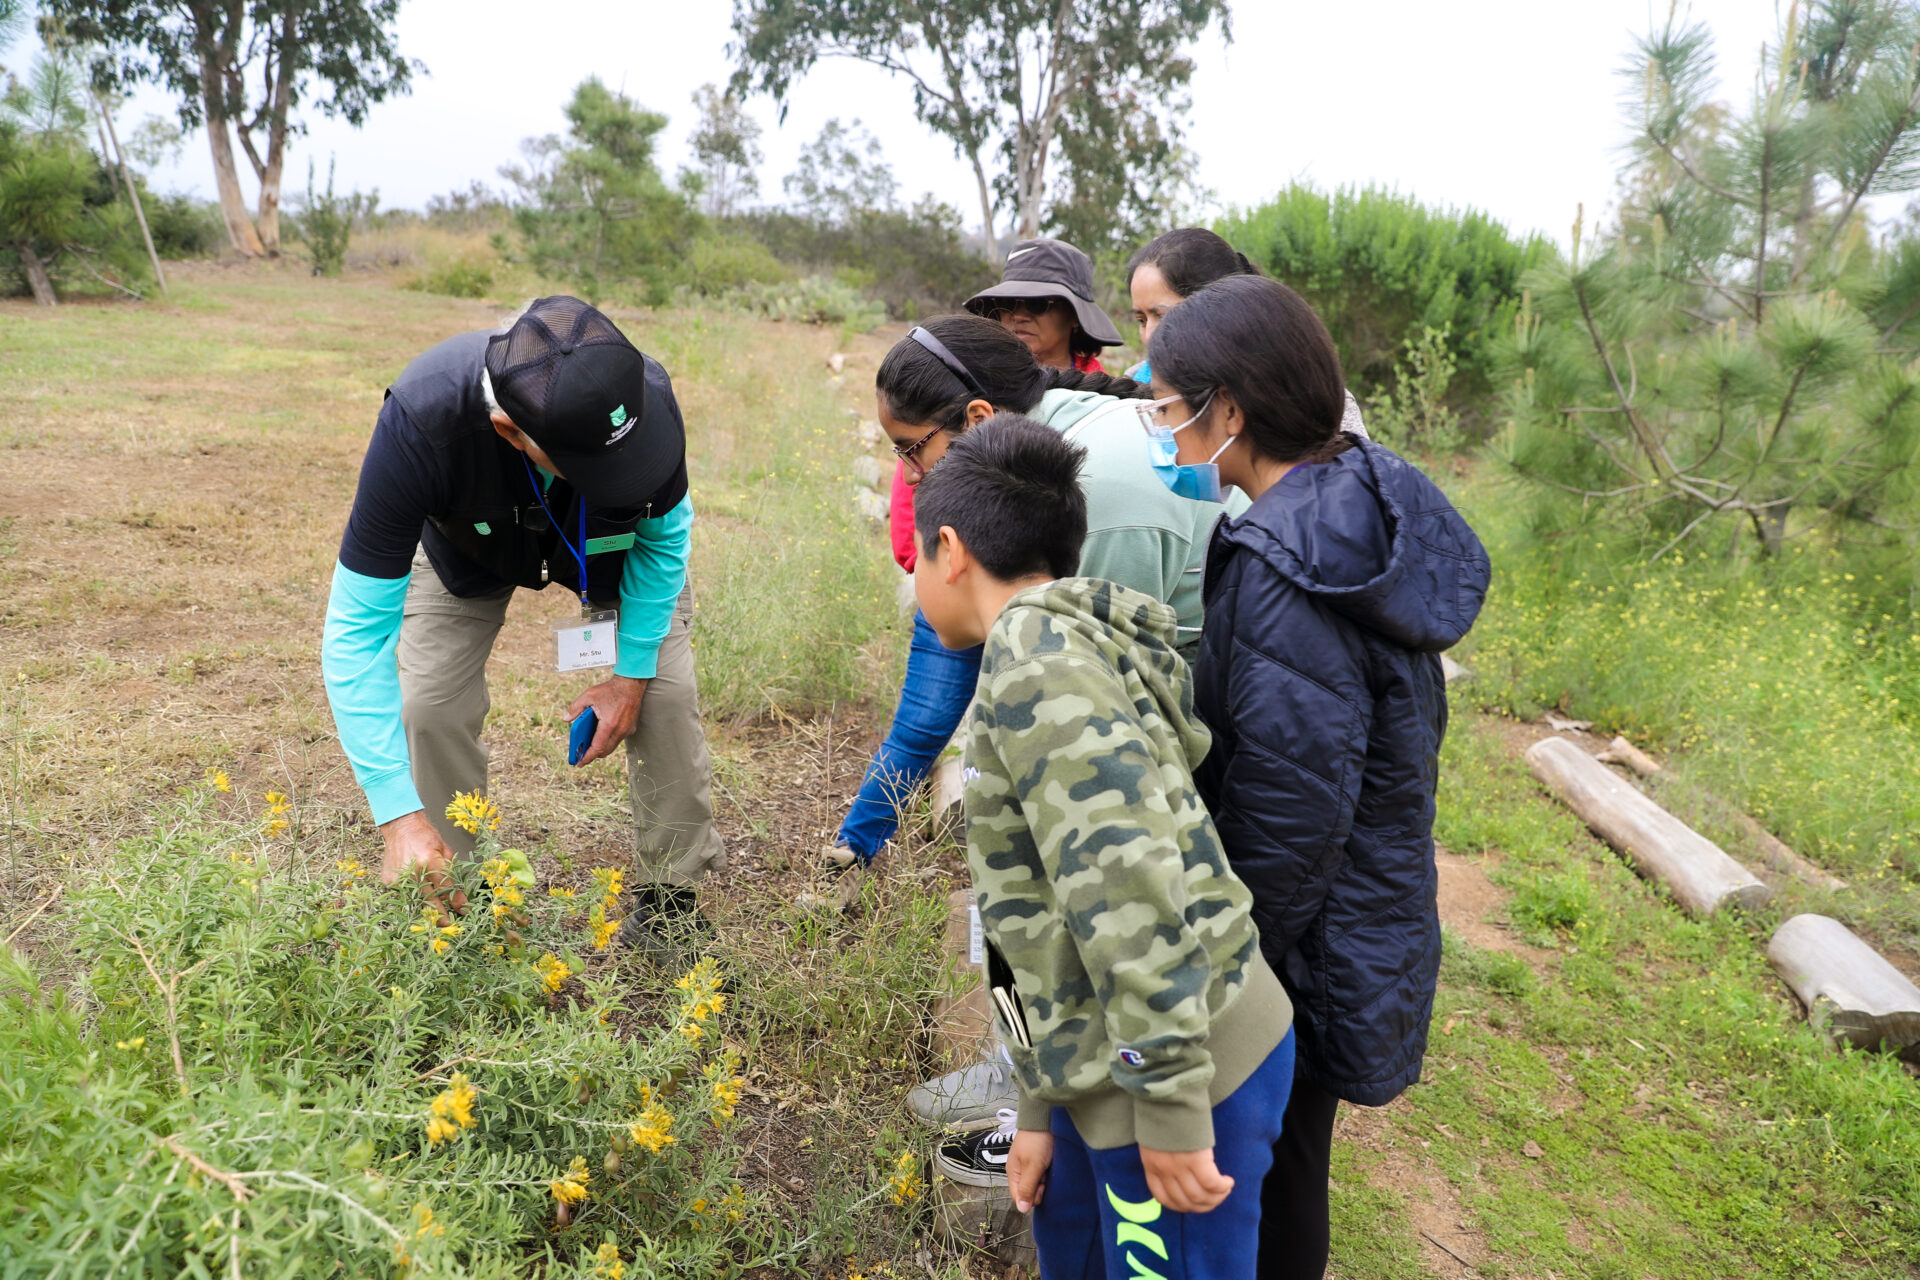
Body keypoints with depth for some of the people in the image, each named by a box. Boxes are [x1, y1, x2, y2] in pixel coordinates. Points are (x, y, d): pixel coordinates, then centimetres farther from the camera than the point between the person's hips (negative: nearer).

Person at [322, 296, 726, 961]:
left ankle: (673, 891, 11)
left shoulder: (645, 397, -40)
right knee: (430, 706, -12)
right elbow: (356, 627, -38)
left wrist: (632, 672, -15)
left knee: (665, 690, -8)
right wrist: (399, 815, -42)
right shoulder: (420, 421, -45)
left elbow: (667, 531, -16)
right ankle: (447, 898, 12)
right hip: (466, 549, -1)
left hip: (613, 545, 1)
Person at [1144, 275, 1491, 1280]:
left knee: (1264, 1165, 15)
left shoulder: (1284, 573, -29)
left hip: (1306, 944, -9)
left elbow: (1287, 825, -26)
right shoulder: (1356, 503, 0)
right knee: (1278, 1150, 27)